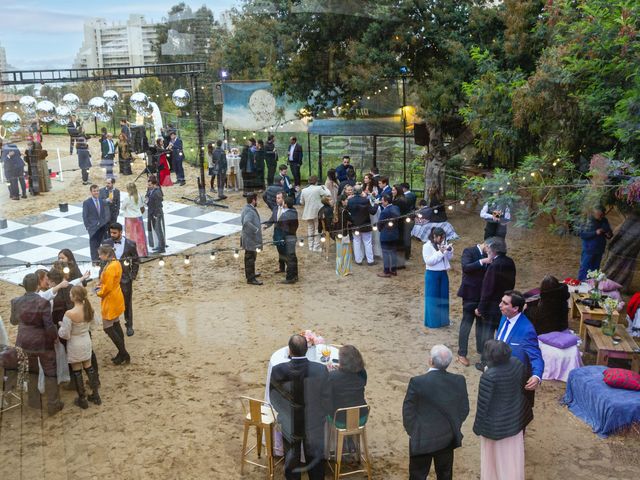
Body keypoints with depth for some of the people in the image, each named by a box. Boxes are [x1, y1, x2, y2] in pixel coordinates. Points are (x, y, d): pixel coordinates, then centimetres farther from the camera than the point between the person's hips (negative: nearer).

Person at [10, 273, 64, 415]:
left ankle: (34, 401, 34)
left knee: (31, 371, 24)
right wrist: (55, 336, -3)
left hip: (24, 343, 4)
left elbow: (13, 321, 11)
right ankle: (53, 405, 17)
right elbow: (49, 326, -22)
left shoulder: (16, 302, -7)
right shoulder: (43, 302, -22)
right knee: (50, 372, 11)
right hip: (43, 343, -4)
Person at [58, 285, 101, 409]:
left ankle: (82, 399, 21)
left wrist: (61, 326, -2)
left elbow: (65, 335, -20)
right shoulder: (89, 309, -9)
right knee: (88, 367, 19)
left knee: (76, 371, 10)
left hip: (75, 345, -6)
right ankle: (95, 395, 27)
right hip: (86, 341, 6)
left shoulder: (70, 313, -27)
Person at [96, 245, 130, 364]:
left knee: (108, 328, -1)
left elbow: (107, 287, -24)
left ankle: (124, 354, 2)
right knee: (116, 326, 16)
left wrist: (99, 292, -7)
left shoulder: (110, 268, -25)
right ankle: (122, 353, 23)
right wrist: (100, 287, 2)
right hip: (115, 298, 10)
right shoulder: (116, 263, 4)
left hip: (110, 300, -10)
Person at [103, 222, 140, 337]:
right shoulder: (106, 243, -5)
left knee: (127, 303, 11)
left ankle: (129, 326, 26)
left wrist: (133, 276, -3)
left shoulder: (130, 244, -10)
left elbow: (136, 261, 1)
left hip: (125, 279, -1)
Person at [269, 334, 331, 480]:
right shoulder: (321, 370, -25)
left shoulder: (278, 370, -25)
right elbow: (327, 398, -12)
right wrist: (322, 415, 9)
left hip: (289, 424, 0)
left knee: (291, 459, 23)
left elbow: (274, 397, -9)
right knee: (314, 458, 23)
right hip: (314, 425, 0)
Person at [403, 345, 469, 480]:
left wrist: (411, 431, 3)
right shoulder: (459, 381, -11)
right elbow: (464, 409, 1)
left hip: (422, 439, -4)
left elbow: (408, 411, -13)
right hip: (448, 438, 4)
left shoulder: (417, 382, -22)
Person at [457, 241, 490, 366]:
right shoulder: (469, 251, -11)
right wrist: (482, 261, -30)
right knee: (467, 323, -1)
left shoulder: (486, 255, 7)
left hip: (483, 294, 6)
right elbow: (466, 267, -25)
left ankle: (481, 348, 30)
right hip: (471, 293, -6)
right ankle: (462, 354, 7)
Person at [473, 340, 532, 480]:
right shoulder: (517, 363, -14)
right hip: (515, 416, 6)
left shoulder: (489, 376, -31)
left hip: (496, 422, -6)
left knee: (495, 455, 16)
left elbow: (483, 404, -21)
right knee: (513, 453, 24)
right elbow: (522, 384, 5)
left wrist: (478, 426, -8)